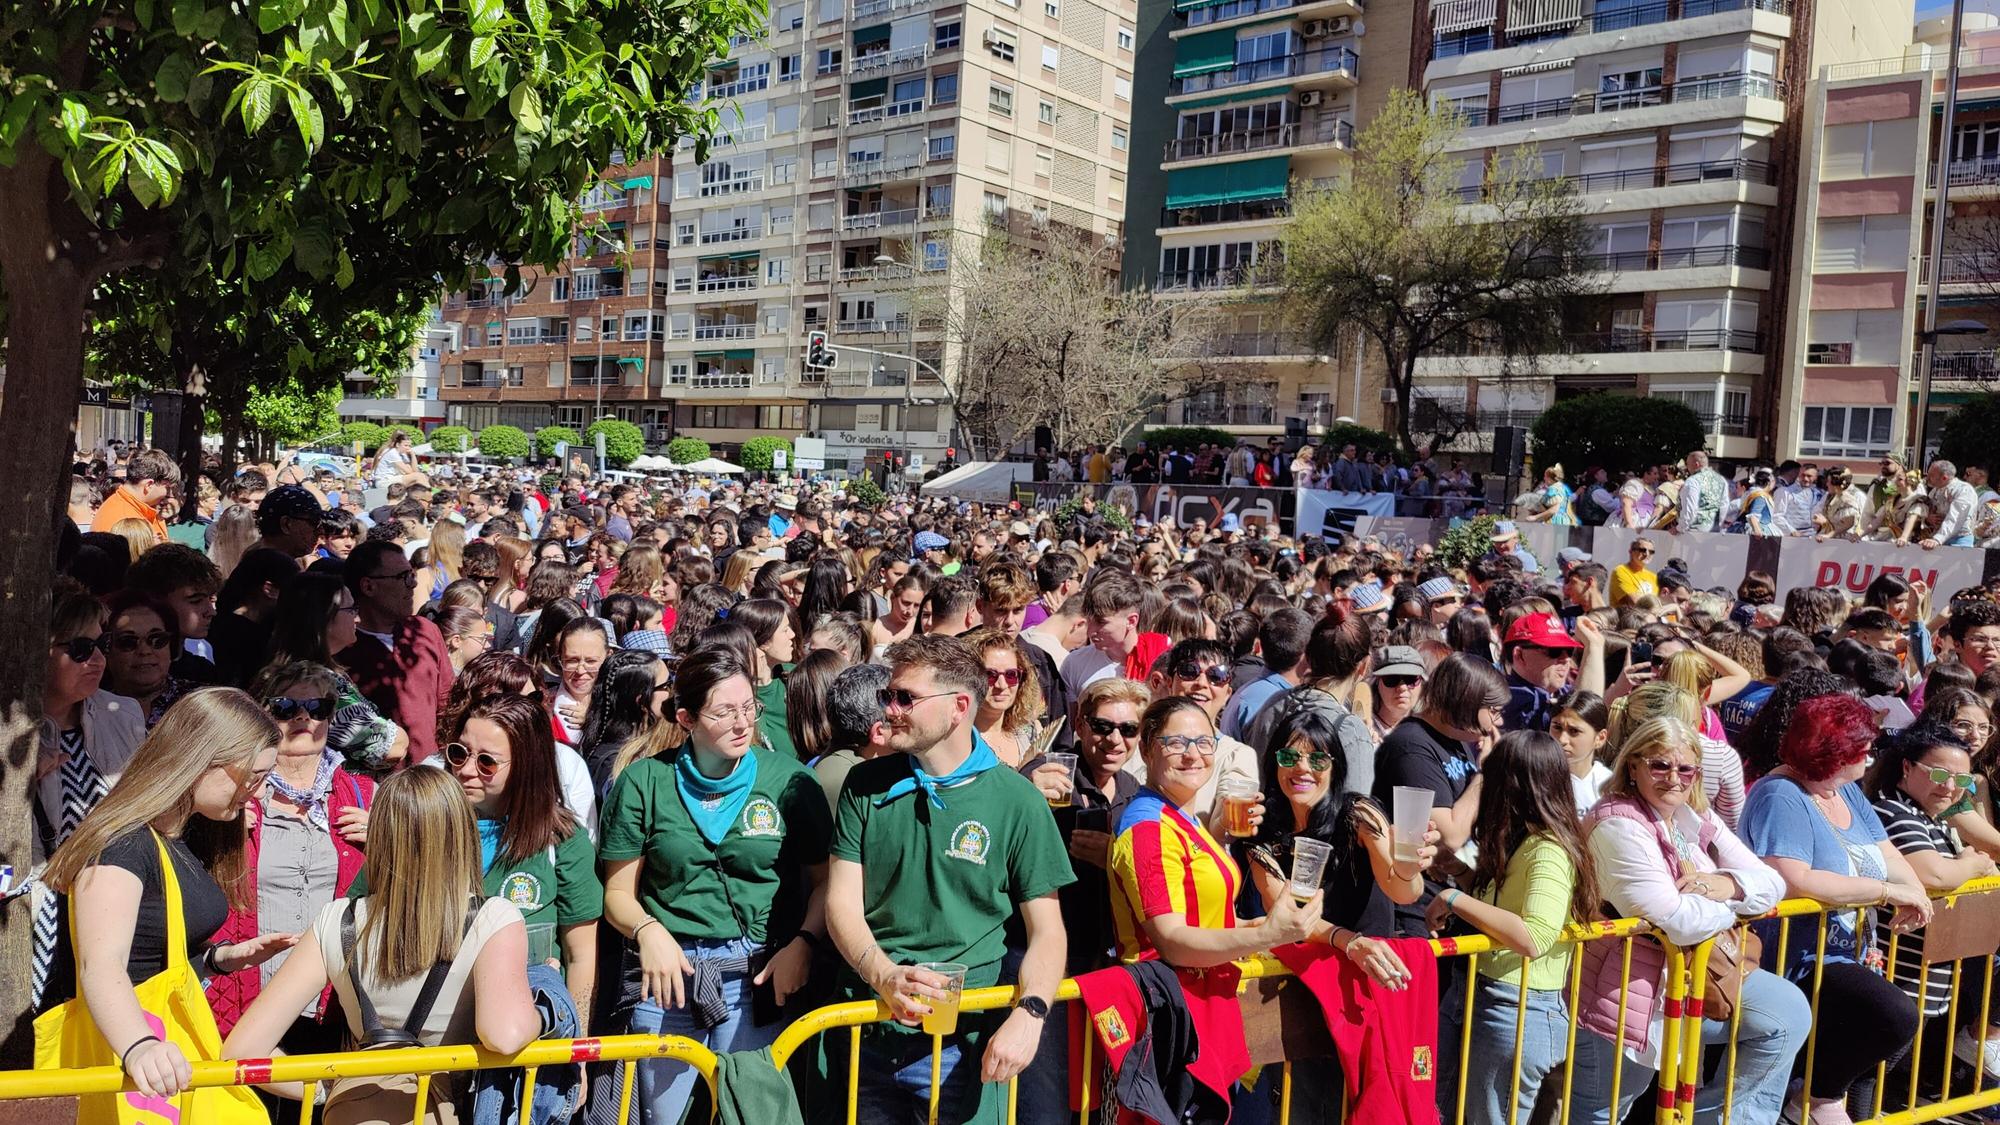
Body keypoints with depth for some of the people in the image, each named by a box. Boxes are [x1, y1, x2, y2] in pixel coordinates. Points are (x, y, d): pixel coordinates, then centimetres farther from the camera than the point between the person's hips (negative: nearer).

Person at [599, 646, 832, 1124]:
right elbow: (618, 892, 6)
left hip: (759, 977, -1)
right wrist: (648, 931, -13)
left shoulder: (789, 779, -1)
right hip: (669, 975, 1)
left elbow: (825, 881, 3)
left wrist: (802, 943, -12)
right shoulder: (644, 782, 1)